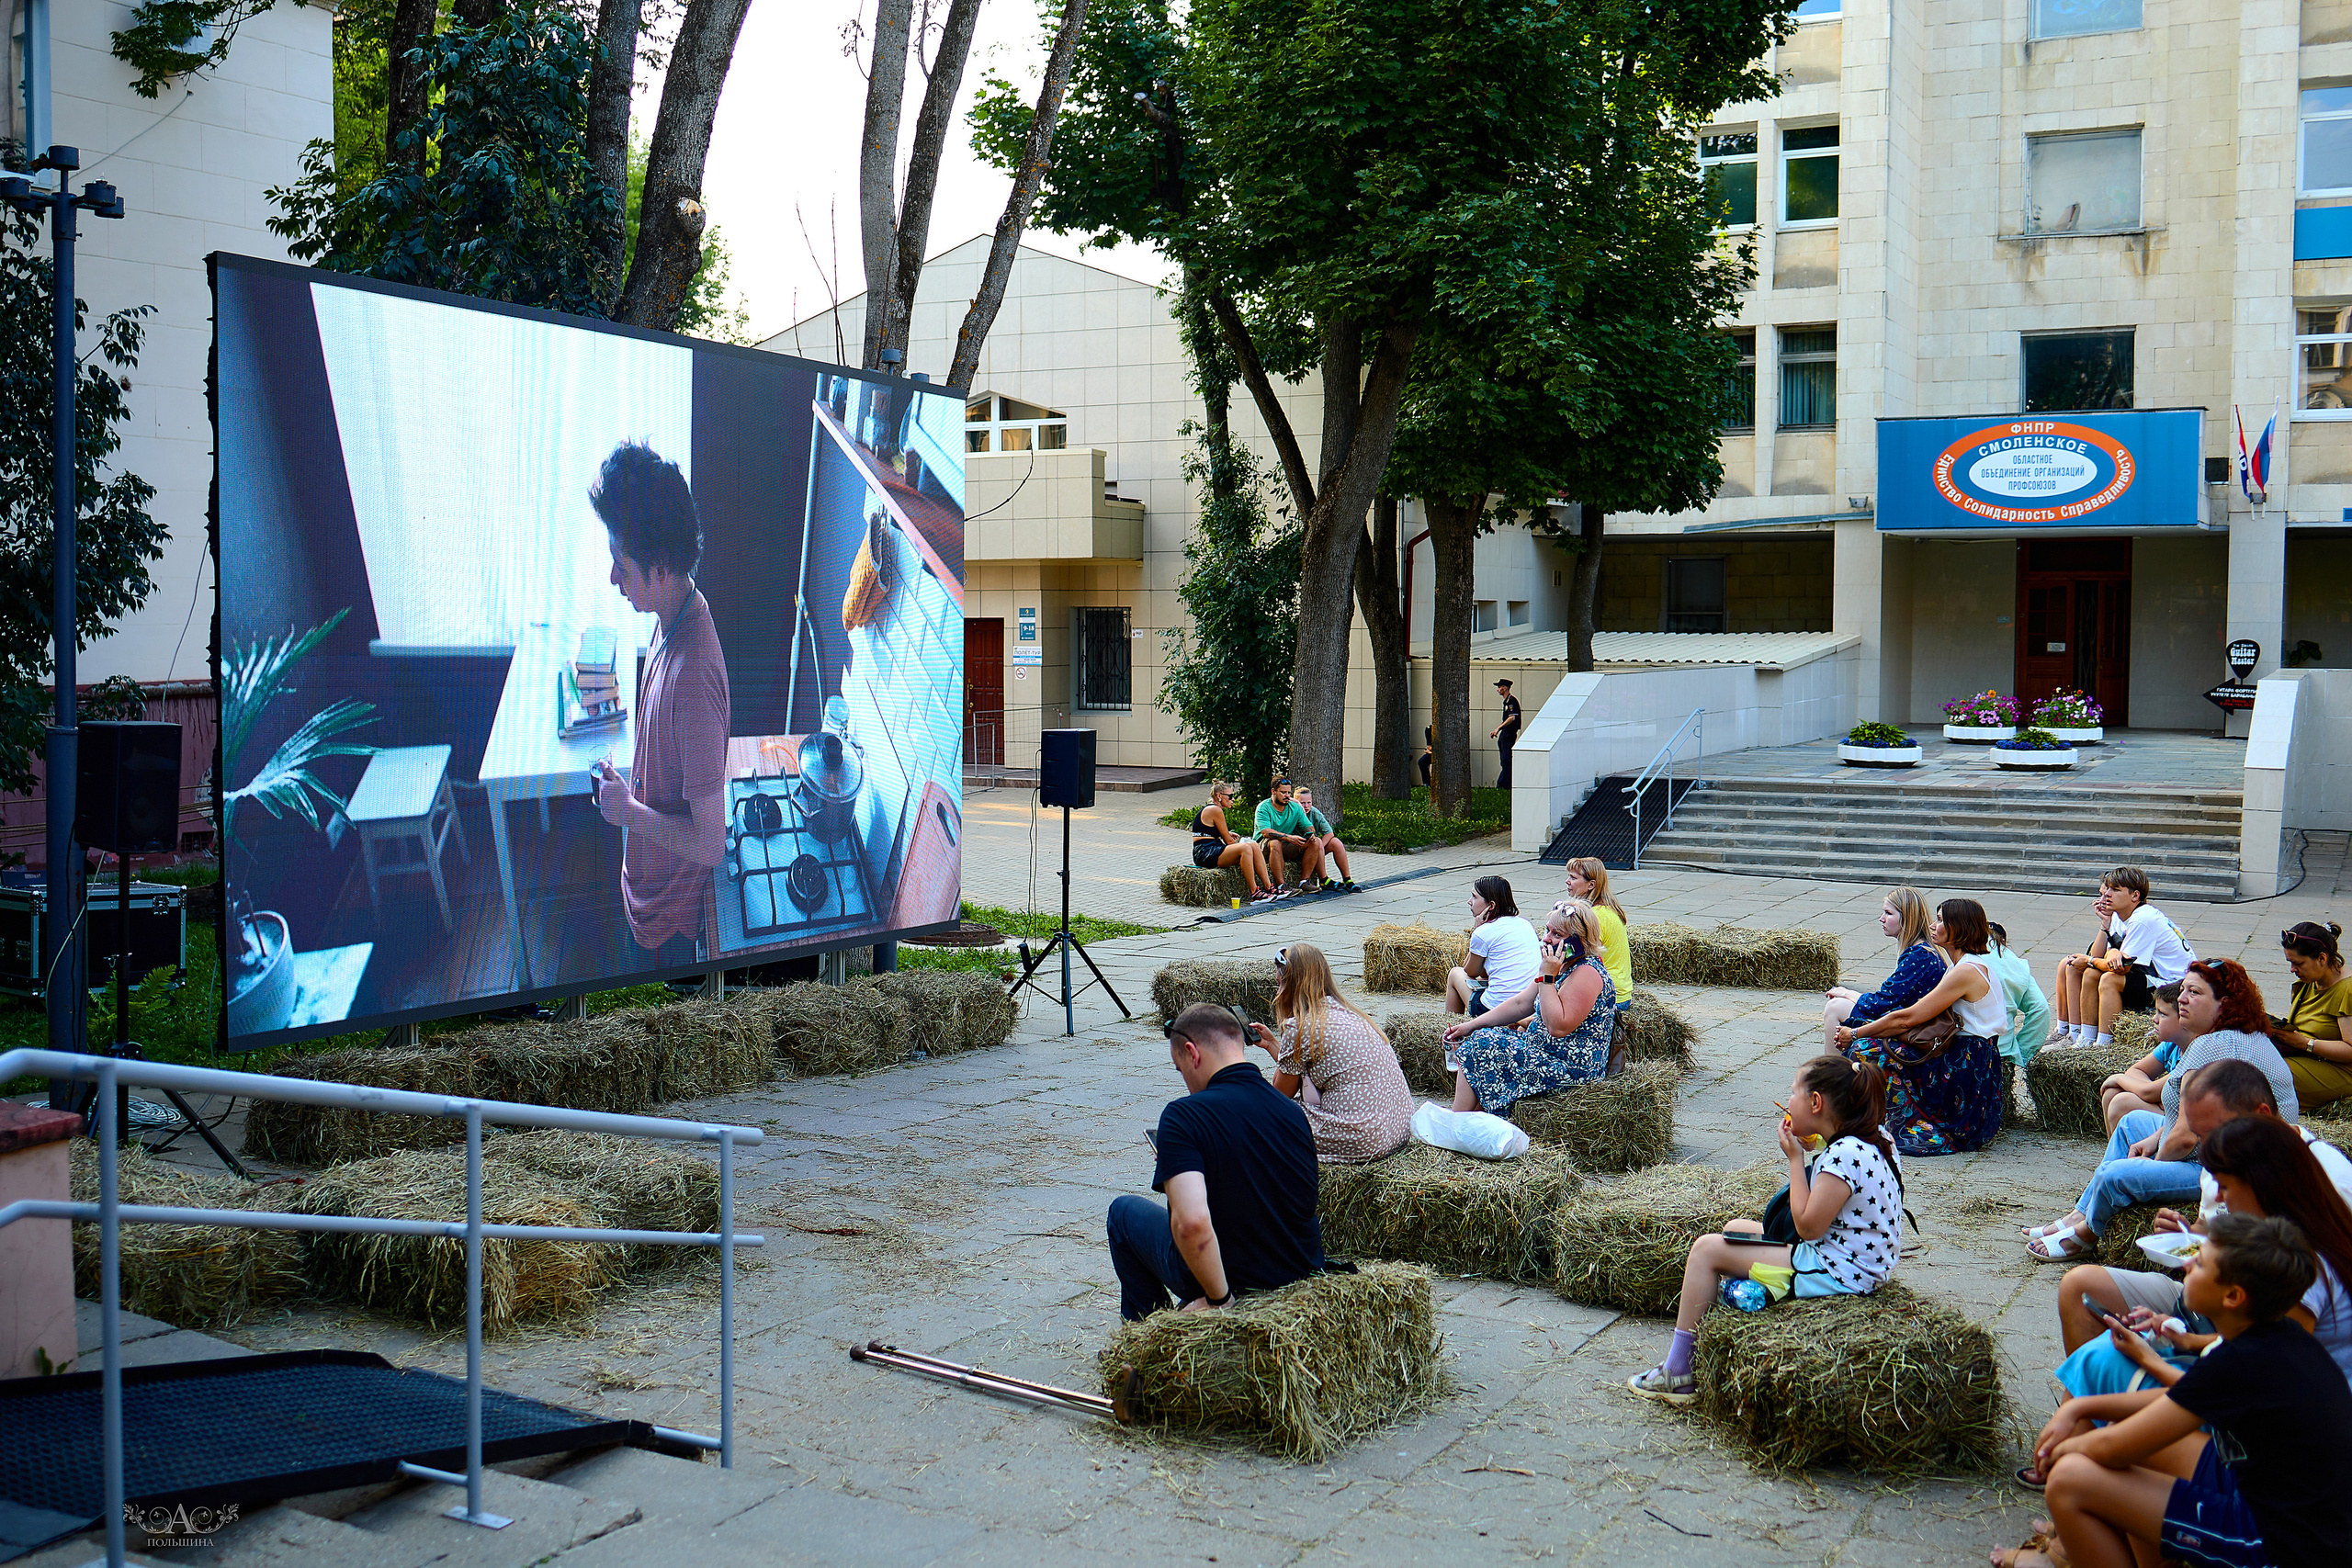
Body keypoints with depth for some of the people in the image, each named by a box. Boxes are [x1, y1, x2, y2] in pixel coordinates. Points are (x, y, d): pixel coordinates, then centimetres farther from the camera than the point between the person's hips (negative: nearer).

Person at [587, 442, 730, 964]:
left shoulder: (693, 676, -36)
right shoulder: (673, 617, -7)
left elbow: (711, 844, -30)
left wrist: (628, 810, -20)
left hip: (672, 915, -8)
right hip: (649, 886, 8)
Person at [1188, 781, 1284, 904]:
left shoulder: (1208, 809, 20)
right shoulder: (1215, 810, -12)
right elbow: (1228, 841, -9)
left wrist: (1227, 833, 18)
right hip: (1205, 853, -10)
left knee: (1254, 846, -4)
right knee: (1246, 848, -30)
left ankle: (1269, 888, -10)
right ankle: (1255, 894, -30)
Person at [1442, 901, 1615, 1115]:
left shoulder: (1586, 973, -22)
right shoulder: (1565, 966, 10)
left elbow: (1559, 1027, -30)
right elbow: (1520, 1004, 15)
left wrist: (1547, 977, -27)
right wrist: (1471, 1025, 11)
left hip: (1570, 1069, -11)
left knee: (1480, 1049, -8)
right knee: (1481, 1038, 11)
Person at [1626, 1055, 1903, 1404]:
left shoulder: (1845, 1155, -25)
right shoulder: (1873, 1140, 6)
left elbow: (1808, 1227, -24)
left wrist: (1796, 1159, -15)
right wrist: (1806, 1154, 4)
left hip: (1834, 1272, -11)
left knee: (1707, 1249, -6)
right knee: (1735, 1228, 22)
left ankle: (1679, 1371, 1)